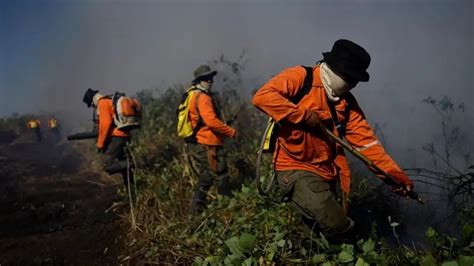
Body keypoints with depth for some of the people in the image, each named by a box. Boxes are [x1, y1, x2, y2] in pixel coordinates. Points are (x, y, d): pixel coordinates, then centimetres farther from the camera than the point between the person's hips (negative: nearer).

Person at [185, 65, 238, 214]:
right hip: (207, 146, -10)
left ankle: (195, 210, 21)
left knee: (205, 179, 18)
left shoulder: (192, 95, 17)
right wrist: (232, 132, -17)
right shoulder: (203, 97, -14)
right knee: (221, 177, -3)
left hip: (195, 145, 10)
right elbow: (211, 121, -25)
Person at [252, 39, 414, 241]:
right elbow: (262, 97, -24)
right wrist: (305, 115, -22)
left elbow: (367, 141, 3)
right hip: (295, 169, -7)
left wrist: (396, 175, -4)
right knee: (335, 224, -20)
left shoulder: (347, 102, 6)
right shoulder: (300, 77, -11)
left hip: (325, 174, 7)